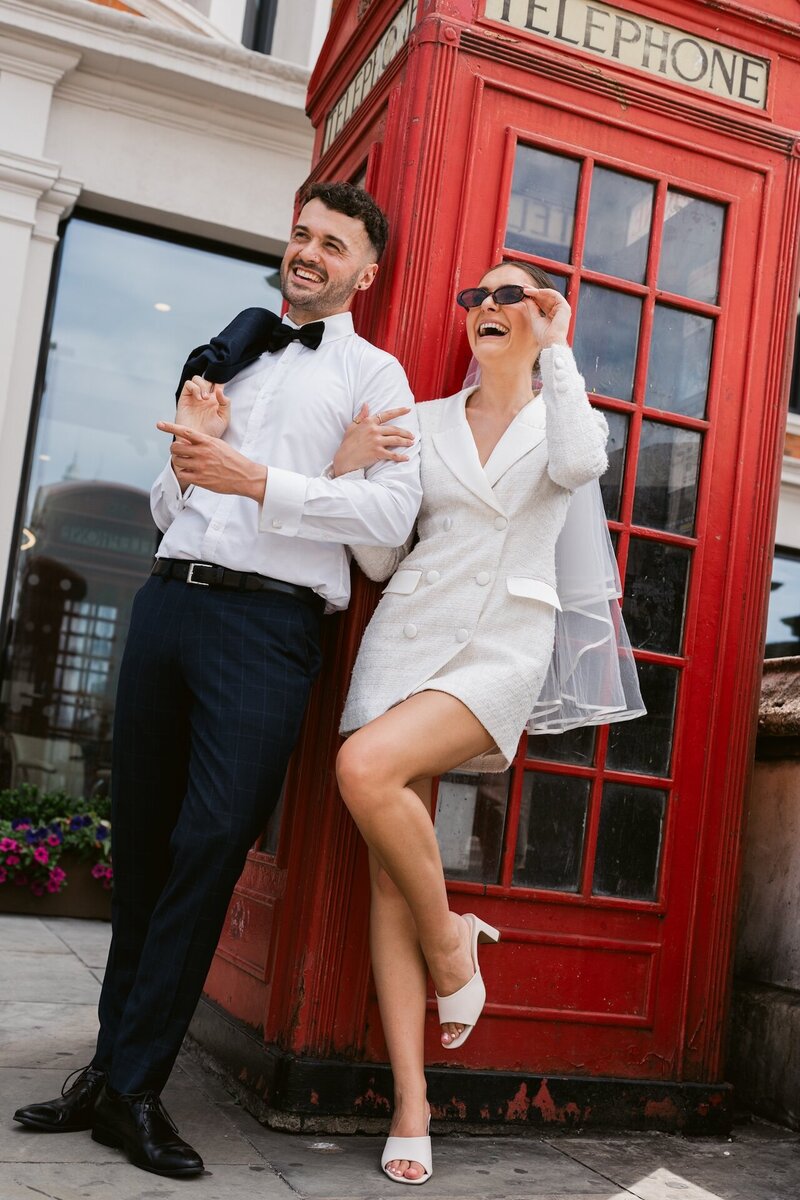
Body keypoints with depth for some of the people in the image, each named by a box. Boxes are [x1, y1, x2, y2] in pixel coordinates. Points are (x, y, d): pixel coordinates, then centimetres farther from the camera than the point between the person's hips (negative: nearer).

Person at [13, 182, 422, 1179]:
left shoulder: (374, 375, 8)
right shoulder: (230, 358, 25)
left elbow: (390, 514, -8)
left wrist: (256, 480, -12)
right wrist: (186, 456, 3)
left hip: (269, 620, -5)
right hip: (169, 601, 5)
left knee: (213, 840, -12)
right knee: (141, 835, 6)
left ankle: (131, 1089, -1)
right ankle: (114, 1061, 19)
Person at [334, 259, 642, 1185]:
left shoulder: (564, 417, 9)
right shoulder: (423, 421, 15)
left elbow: (580, 463, -17)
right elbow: (379, 561, 13)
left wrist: (556, 349, -7)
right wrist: (351, 477, -3)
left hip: (501, 647, -3)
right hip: (407, 633, 3)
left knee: (367, 768, -30)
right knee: (389, 874, -4)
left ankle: (450, 943, -4)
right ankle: (410, 1106, 4)